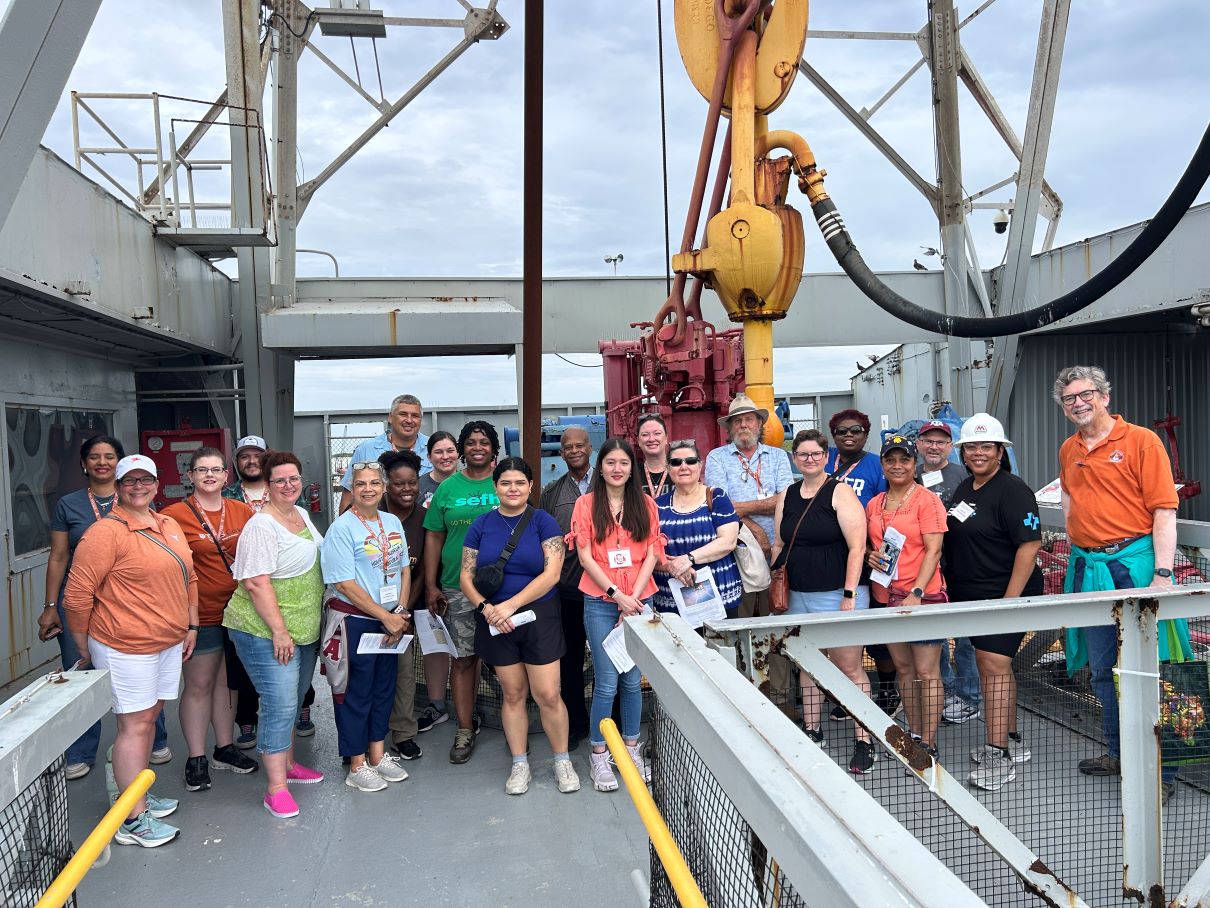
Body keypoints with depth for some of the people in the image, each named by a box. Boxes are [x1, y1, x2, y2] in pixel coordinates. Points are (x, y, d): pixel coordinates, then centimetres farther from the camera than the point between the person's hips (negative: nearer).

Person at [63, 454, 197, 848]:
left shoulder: (169, 526, 10)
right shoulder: (106, 532, -15)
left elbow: (188, 578, 19)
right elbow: (77, 596, -14)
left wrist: (190, 626, 17)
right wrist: (85, 649, -6)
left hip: (168, 641, 8)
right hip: (126, 648, -7)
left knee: (149, 717, 16)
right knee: (135, 725, -2)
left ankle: (137, 794, 32)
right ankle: (133, 821, 7)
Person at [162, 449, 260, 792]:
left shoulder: (242, 512, 3)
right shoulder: (176, 515, -10)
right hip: (200, 614, -4)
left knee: (227, 680, 16)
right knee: (198, 685, 5)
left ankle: (224, 749, 29)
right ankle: (196, 759, 17)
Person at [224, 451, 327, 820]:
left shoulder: (301, 514, 9)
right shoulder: (261, 527, -17)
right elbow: (256, 583, -23)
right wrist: (279, 630, -23)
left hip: (304, 629, 9)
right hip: (266, 632, -9)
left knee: (292, 701, 19)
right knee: (279, 705, -9)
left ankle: (288, 764, 34)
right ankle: (276, 789, -1)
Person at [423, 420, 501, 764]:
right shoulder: (447, 488, 5)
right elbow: (433, 538, 7)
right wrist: (431, 585, 2)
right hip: (457, 587, 1)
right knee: (463, 657, 5)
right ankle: (465, 731, 16)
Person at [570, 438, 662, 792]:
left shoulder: (645, 504, 7)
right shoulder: (586, 504, 1)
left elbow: (651, 555, 3)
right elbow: (585, 557, -4)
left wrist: (634, 597, -7)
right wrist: (617, 594, -10)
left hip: (639, 602, 2)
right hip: (600, 603, -2)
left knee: (632, 680, 7)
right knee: (607, 683, -2)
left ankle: (631, 748, 24)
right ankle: (598, 755, 14)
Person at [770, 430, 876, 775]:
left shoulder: (840, 492, -7)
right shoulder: (786, 497, 11)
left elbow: (857, 547, -13)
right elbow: (779, 546, 17)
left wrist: (849, 595, -17)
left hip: (837, 594, -6)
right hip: (799, 596, 6)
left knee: (848, 667, -3)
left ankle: (865, 742, 6)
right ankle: (811, 733, 27)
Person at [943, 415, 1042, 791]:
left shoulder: (1013, 490, -13)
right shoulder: (963, 489, 12)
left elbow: (1030, 545, -19)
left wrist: (1010, 600, -22)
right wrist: (951, 589, 16)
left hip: (1004, 594, -9)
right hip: (972, 596, 9)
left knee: (994, 666, -10)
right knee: (993, 666, 16)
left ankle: (998, 756, -5)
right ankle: (1011, 741, 30)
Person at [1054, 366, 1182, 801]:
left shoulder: (1141, 441, -7)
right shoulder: (1068, 451, 11)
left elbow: (1164, 511, -12)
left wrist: (1162, 574, -18)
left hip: (1132, 564, -6)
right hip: (1087, 567, 6)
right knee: (1102, 669, 14)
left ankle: (1159, 770, 9)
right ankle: (1119, 753, 29)